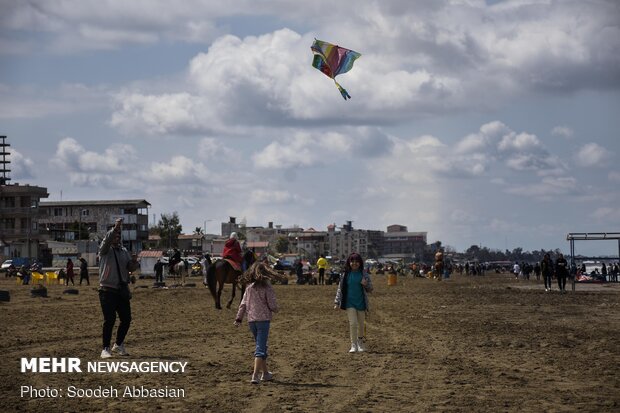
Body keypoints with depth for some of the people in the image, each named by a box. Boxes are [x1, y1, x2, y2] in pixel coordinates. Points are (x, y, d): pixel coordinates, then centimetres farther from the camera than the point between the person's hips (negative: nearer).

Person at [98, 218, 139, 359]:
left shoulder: (124, 251, 12)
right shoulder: (105, 250, -4)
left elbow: (131, 268, 6)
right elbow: (106, 241, -26)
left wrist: (134, 262, -17)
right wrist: (114, 228, -40)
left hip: (122, 290, 6)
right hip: (107, 290, -6)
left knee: (126, 319, 9)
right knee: (110, 320, -11)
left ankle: (119, 345, 28)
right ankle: (105, 349, -3)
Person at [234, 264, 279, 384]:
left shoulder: (249, 288, 8)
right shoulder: (267, 288, -6)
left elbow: (243, 304, 6)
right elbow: (272, 305, -9)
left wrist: (239, 318, 8)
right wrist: (275, 309, 13)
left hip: (251, 320, 5)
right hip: (263, 319, -5)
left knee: (260, 346, 19)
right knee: (260, 348, -6)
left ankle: (265, 373, 28)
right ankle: (255, 375, -17)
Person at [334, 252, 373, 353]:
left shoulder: (364, 275, 0)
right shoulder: (346, 275, 0)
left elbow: (370, 289, 4)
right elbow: (340, 289, 4)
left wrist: (365, 284, -19)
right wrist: (337, 302, 0)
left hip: (361, 303, 1)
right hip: (350, 303, -1)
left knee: (361, 325, 11)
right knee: (353, 323, -12)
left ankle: (360, 343, 32)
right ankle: (353, 345, -10)